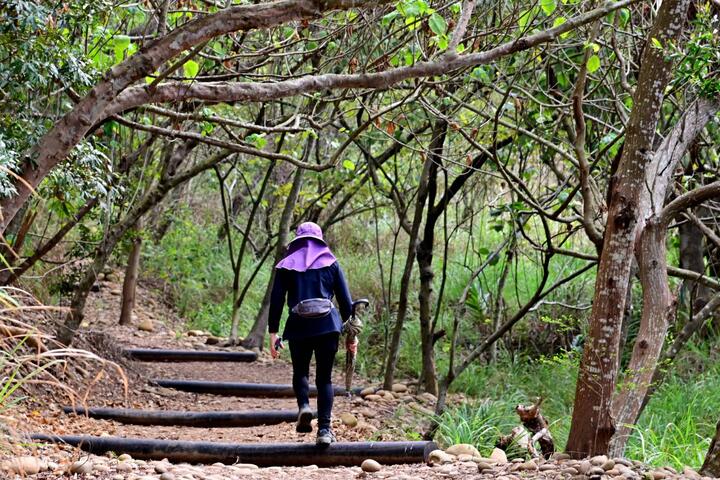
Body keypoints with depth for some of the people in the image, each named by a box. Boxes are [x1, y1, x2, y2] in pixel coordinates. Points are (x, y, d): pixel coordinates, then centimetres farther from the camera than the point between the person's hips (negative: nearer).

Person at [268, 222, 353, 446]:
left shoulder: (286, 266, 9)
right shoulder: (330, 263, 9)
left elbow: (276, 301, 4)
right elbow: (345, 300, 7)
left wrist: (273, 333, 6)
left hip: (299, 327, 0)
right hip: (328, 326, 0)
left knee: (300, 372, 20)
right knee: (324, 377, 7)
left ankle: (304, 405, -9)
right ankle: (324, 429, -4)